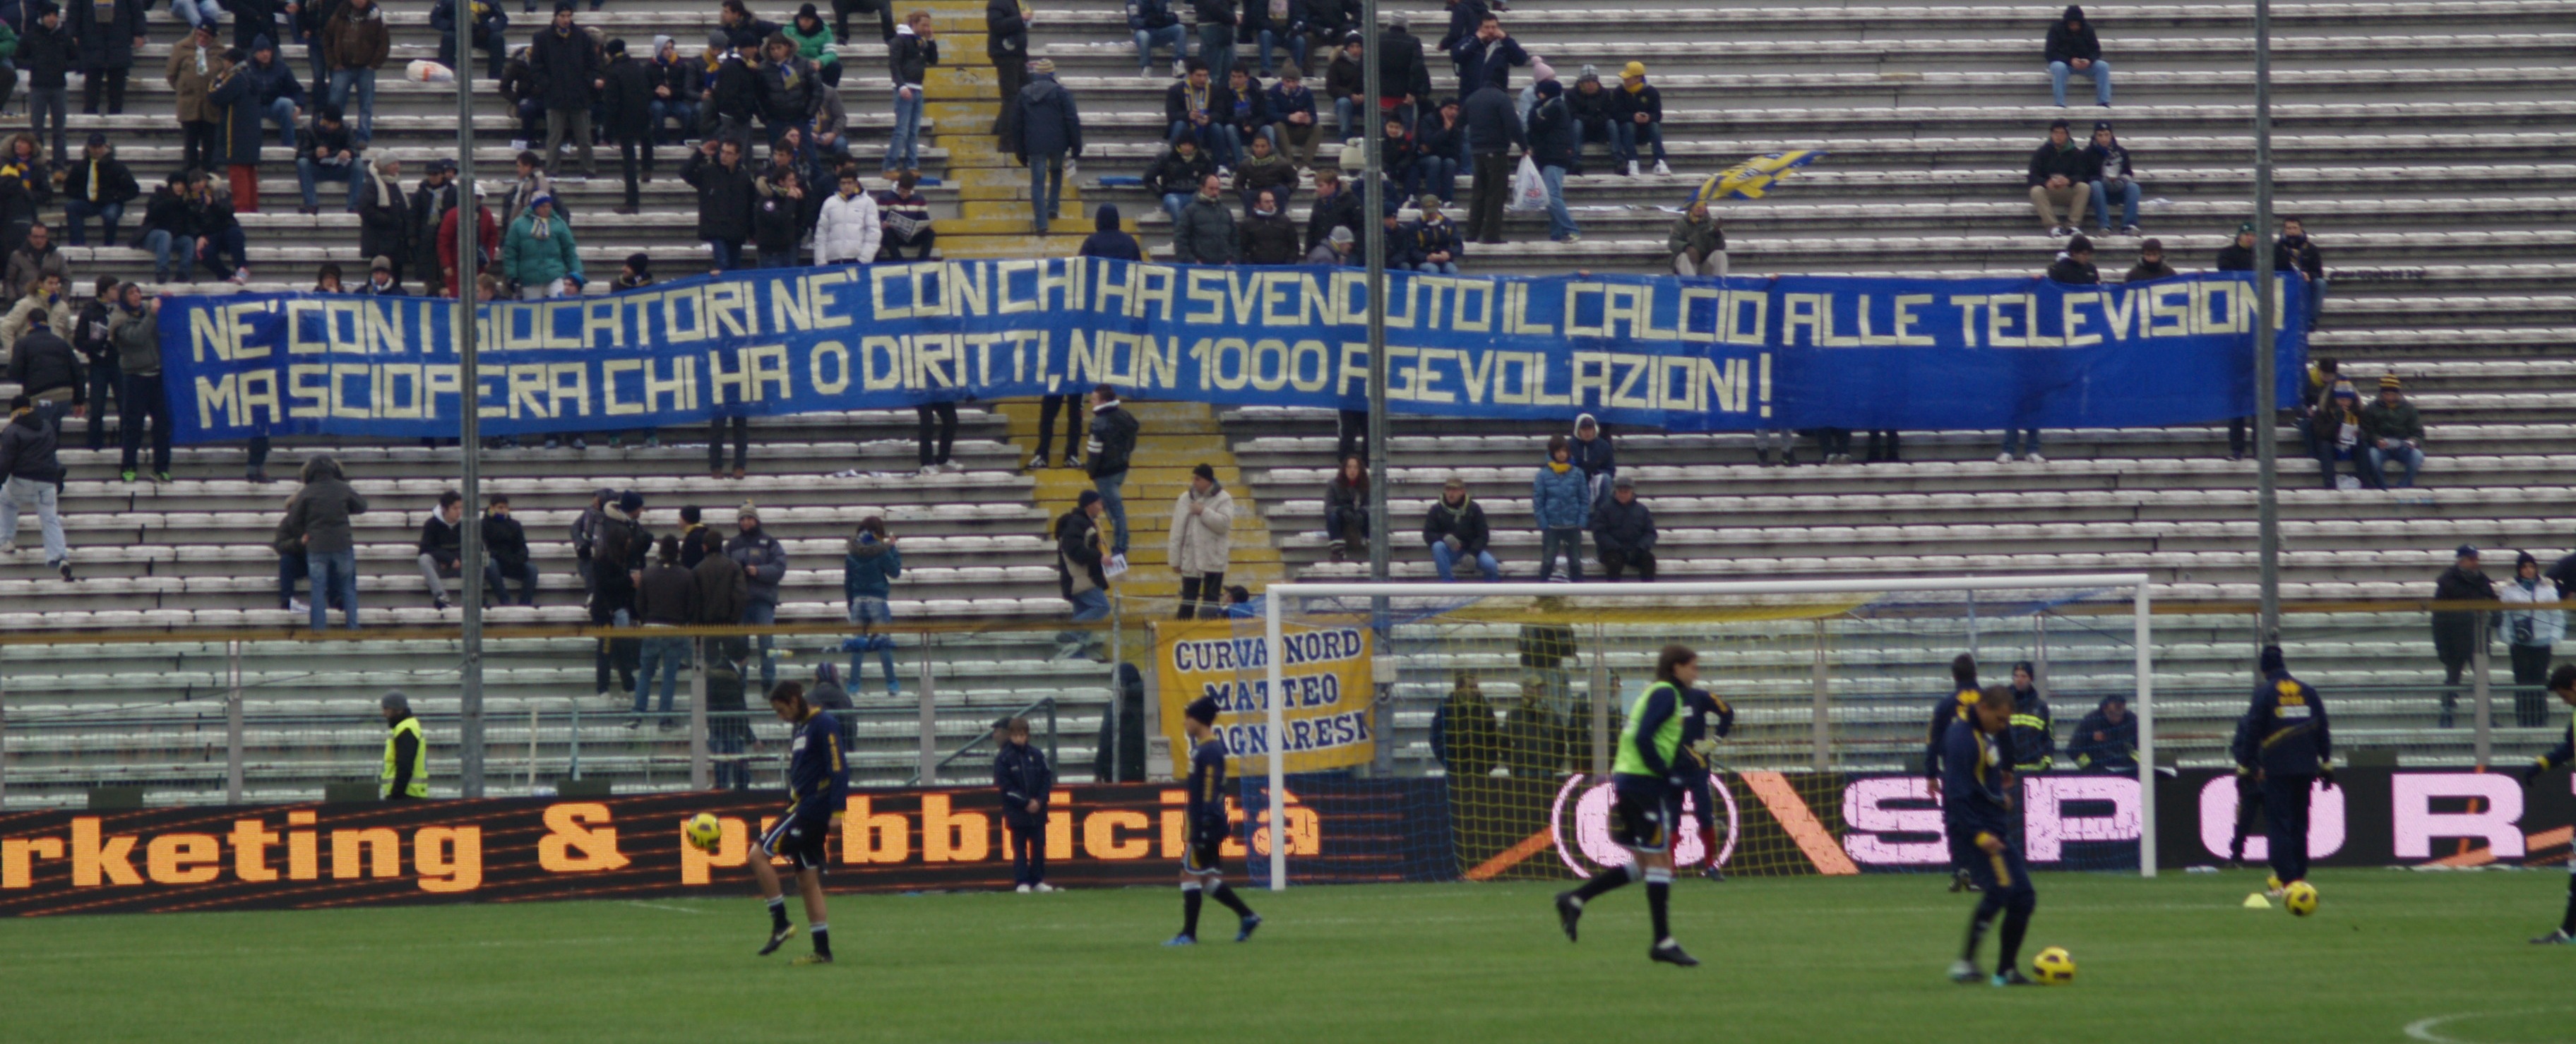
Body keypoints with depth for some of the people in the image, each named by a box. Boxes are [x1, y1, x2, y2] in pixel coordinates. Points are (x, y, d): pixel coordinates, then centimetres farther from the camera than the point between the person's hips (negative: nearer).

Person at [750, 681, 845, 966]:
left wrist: (836, 811, -23)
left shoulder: (824, 725, -11)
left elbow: (839, 769, -17)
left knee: (759, 855, -11)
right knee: (807, 881, 8)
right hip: (803, 807, 10)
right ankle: (822, 950, 8)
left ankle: (780, 924, -9)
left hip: (812, 809, -10)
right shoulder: (804, 728, 18)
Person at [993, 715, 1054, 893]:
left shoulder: (1037, 755, 4)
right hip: (1016, 811, -3)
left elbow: (1047, 780, 6)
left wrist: (1039, 801, -8)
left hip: (1037, 810, 3)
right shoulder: (1003, 758, -4)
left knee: (1039, 845, 5)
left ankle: (1038, 881, 13)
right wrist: (1026, 803, -14)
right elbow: (1005, 786, -8)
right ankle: (1022, 883, 2)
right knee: (1019, 848, 0)